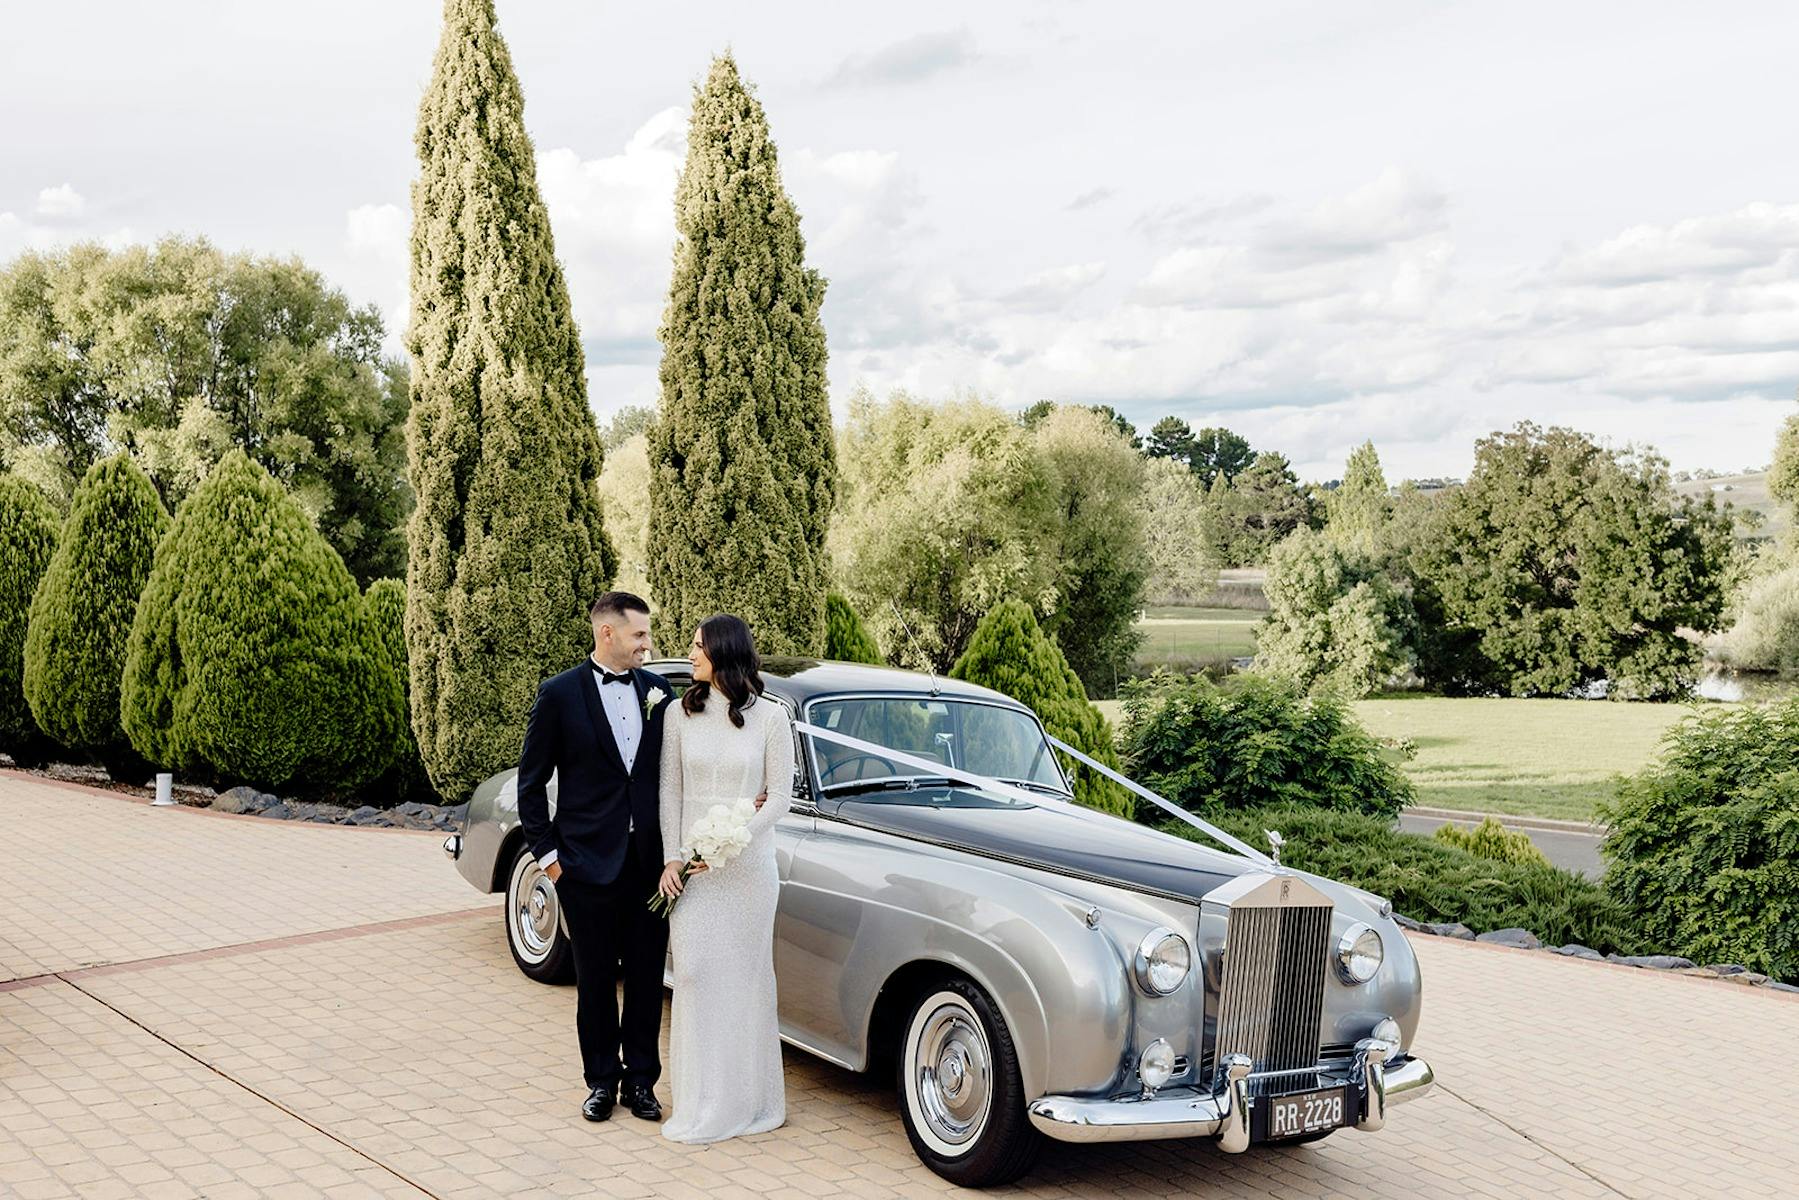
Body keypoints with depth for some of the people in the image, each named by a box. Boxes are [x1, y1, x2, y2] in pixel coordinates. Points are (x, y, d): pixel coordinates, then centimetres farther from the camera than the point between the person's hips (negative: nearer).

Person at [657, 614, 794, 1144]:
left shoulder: (770, 717, -5)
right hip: (691, 865, 2)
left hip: (748, 865, -2)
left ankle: (748, 1097, 18)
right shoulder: (682, 714, 3)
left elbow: (779, 796, -5)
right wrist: (672, 857, -3)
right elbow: (670, 791, 6)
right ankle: (702, 1104, 10)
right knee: (694, 973, 0)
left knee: (746, 976, 5)